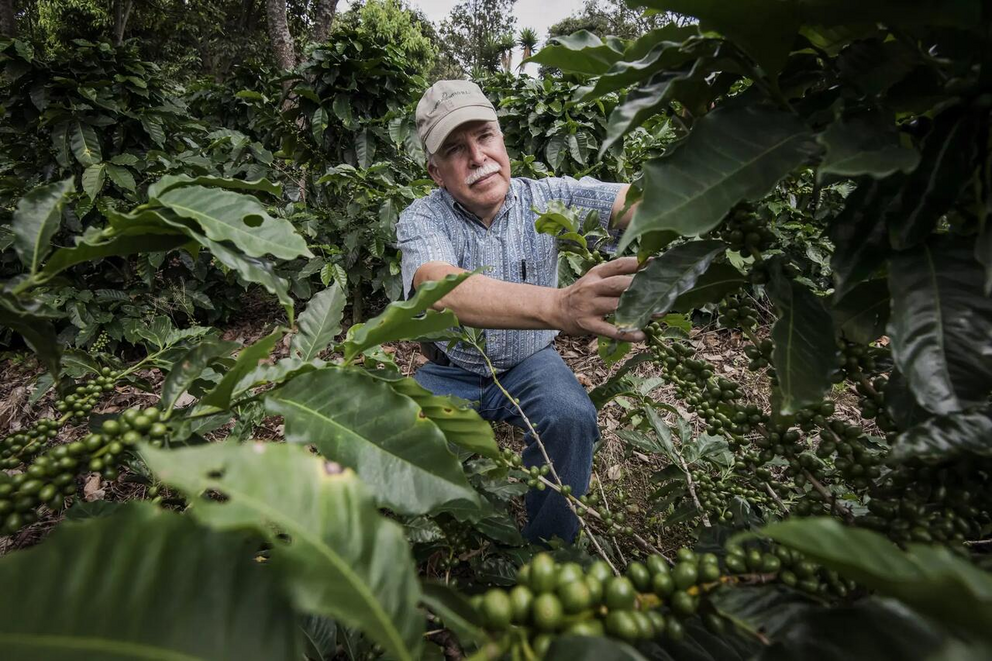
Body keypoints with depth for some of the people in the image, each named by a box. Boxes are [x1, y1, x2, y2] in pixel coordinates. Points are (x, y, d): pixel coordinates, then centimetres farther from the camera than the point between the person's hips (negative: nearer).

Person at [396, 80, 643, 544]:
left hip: (530, 365, 1)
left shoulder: (545, 198, -12)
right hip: (452, 372, 0)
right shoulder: (421, 220, -19)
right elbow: (445, 292, -42)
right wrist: (560, 306, -60)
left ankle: (547, 552, -2)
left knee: (572, 418, -28)